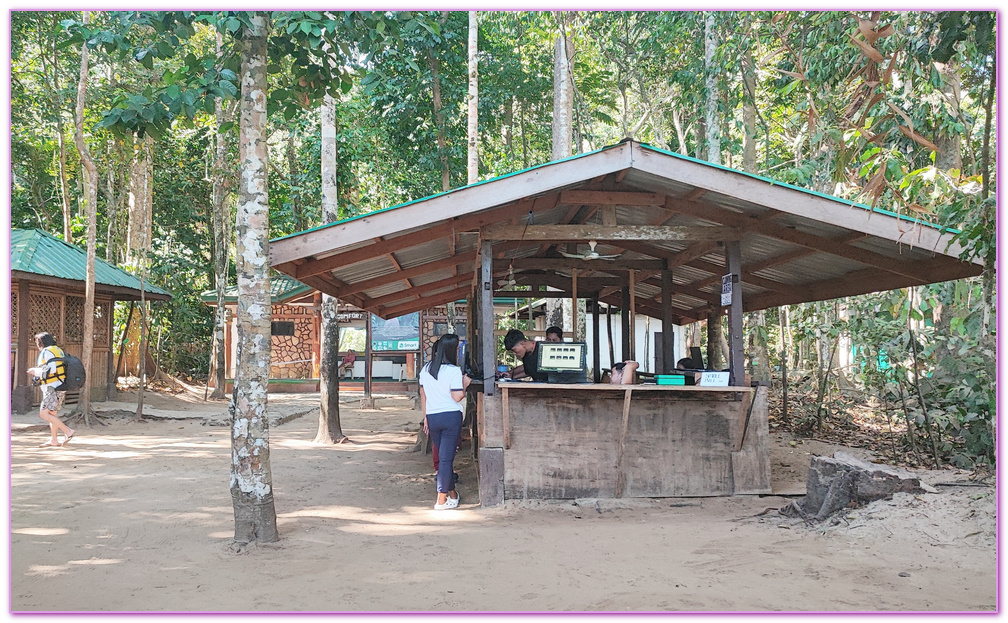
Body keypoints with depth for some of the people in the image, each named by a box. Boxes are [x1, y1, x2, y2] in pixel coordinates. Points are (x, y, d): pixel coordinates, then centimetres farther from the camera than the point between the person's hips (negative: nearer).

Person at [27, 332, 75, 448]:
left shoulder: (47, 352, -10)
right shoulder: (59, 350, 17)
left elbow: (51, 369, -23)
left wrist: (35, 371, -8)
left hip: (53, 388, -10)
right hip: (60, 387, 10)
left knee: (44, 413, -11)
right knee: (52, 413, 16)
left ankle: (68, 431, -16)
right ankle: (54, 440, 18)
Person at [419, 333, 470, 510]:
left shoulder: (426, 369, 7)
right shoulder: (454, 370, -12)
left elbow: (423, 394, 12)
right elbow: (457, 397, -16)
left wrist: (426, 417, 19)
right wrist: (465, 384, 1)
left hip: (432, 417, 5)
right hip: (451, 416, -5)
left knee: (444, 455, 18)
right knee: (446, 458, 0)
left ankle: (452, 493, 28)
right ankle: (441, 500, 2)